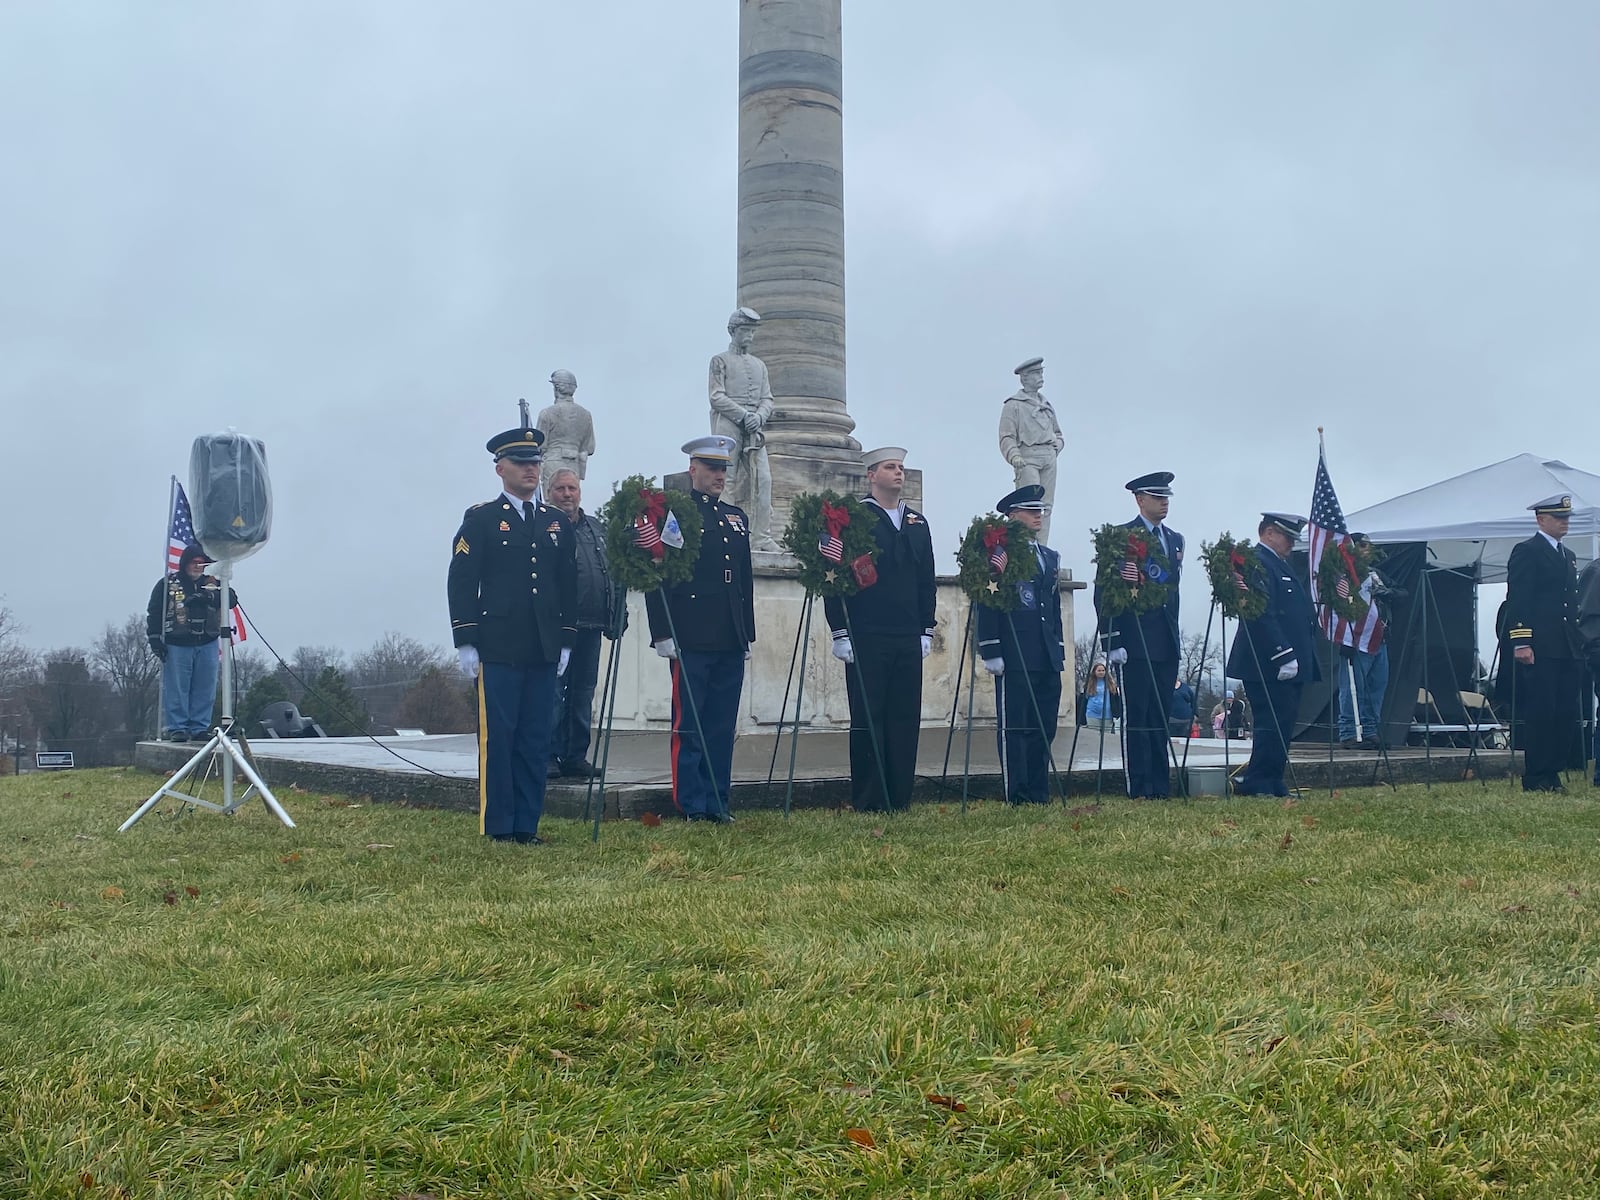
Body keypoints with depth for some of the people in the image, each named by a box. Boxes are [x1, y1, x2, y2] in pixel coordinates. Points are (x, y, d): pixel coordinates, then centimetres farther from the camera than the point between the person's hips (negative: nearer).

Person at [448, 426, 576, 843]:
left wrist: (566, 641, 10)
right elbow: (461, 581, -3)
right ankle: (498, 827, 5)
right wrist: (466, 642, -9)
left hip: (543, 651, 4)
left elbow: (568, 585, 16)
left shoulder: (558, 522, 15)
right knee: (497, 738, -2)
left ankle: (527, 825, 12)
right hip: (498, 650, -4)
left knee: (536, 740, 5)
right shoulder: (480, 519, 2)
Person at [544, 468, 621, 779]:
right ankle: (550, 756, 3)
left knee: (583, 694, 10)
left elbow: (613, 573, 20)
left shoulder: (597, 528, 18)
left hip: (590, 625, 6)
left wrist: (616, 616, 13)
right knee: (553, 693, -3)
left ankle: (576, 757, 16)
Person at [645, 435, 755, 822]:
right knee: (688, 727, 0)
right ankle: (692, 806, 5)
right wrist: (663, 634, -12)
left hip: (731, 643, 6)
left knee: (723, 726, 9)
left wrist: (748, 633, 17)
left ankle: (717, 802, 16)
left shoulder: (737, 518, 18)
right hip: (691, 641, -6)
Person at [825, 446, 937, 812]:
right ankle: (867, 802, 4)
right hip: (866, 639, -5)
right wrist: (840, 632, -11)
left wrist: (926, 629, 12)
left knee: (906, 719, 5)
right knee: (867, 719, -2)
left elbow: (926, 580, 19)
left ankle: (900, 798, 12)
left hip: (909, 640, 5)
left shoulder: (917, 522, 16)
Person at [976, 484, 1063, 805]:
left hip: (1048, 658, 7)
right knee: (1013, 727, -3)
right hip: (1014, 657, -7)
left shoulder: (1050, 557, 19)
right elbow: (987, 606, -8)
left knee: (1044, 726, 8)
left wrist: (1059, 650, 17)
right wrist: (990, 651, -14)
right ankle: (1017, 796, -1)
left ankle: (1039, 794, 15)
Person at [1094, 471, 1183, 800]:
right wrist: (1112, 641, -13)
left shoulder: (1176, 539, 17)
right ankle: (1140, 788, -1)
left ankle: (1161, 786, 13)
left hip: (1167, 643, 6)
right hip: (1135, 642, -6)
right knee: (1137, 717, -4)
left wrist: (1174, 631, 15)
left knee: (1160, 716, 9)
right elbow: (1104, 593, -7)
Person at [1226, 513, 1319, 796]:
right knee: (1274, 725, -10)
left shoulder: (1279, 564, 22)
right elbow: (1263, 616, -22)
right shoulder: (1256, 563, -12)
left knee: (1281, 727, 11)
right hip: (1270, 666, -11)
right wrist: (1283, 656, -24)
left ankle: (1271, 784, 16)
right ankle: (1256, 784, -6)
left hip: (1287, 663, 11)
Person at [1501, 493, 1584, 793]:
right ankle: (1535, 778, -2)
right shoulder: (1526, 552, -4)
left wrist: (1578, 641, 17)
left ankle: (1553, 773, 11)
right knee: (1540, 712, -7)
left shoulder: (1568, 556, 22)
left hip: (1567, 648, 8)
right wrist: (1521, 642, -18)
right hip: (1539, 647, -8)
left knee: (1566, 712, 5)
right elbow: (1517, 600, -11)